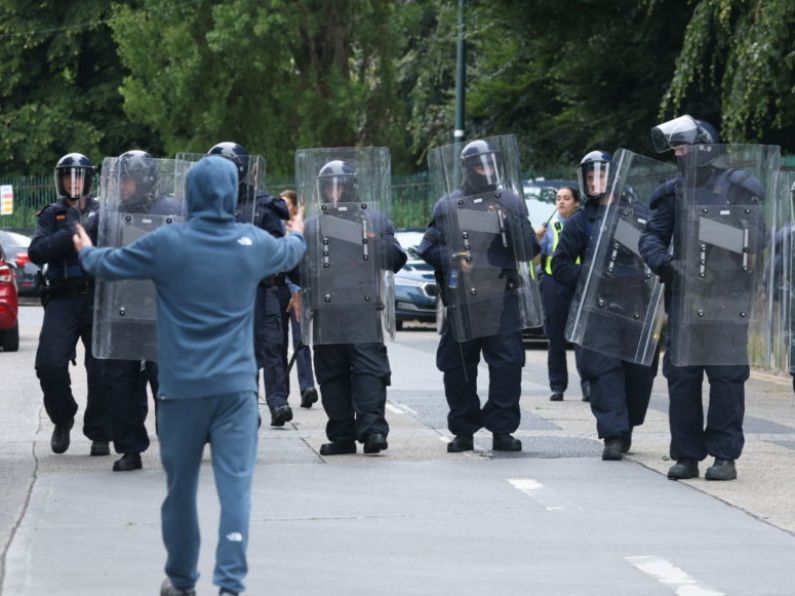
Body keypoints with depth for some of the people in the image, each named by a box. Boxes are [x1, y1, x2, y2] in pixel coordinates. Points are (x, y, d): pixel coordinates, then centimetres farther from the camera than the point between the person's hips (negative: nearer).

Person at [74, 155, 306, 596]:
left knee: (180, 486, 12)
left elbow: (107, 266, 10)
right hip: (237, 386, 1)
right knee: (235, 486, -4)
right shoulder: (254, 244, 3)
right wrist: (298, 233, 51)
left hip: (182, 388, 0)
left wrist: (86, 252, 34)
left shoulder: (165, 244, -5)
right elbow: (289, 254, 27)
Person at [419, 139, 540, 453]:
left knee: (507, 364, -8)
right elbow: (428, 247, 7)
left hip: (501, 298, 0)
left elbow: (529, 250, 5)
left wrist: (509, 224, -10)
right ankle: (463, 431, 15)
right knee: (458, 367, 4)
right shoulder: (447, 206, 8)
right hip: (460, 299, 0)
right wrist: (451, 259, -11)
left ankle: (502, 430, -1)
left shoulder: (511, 204, 10)